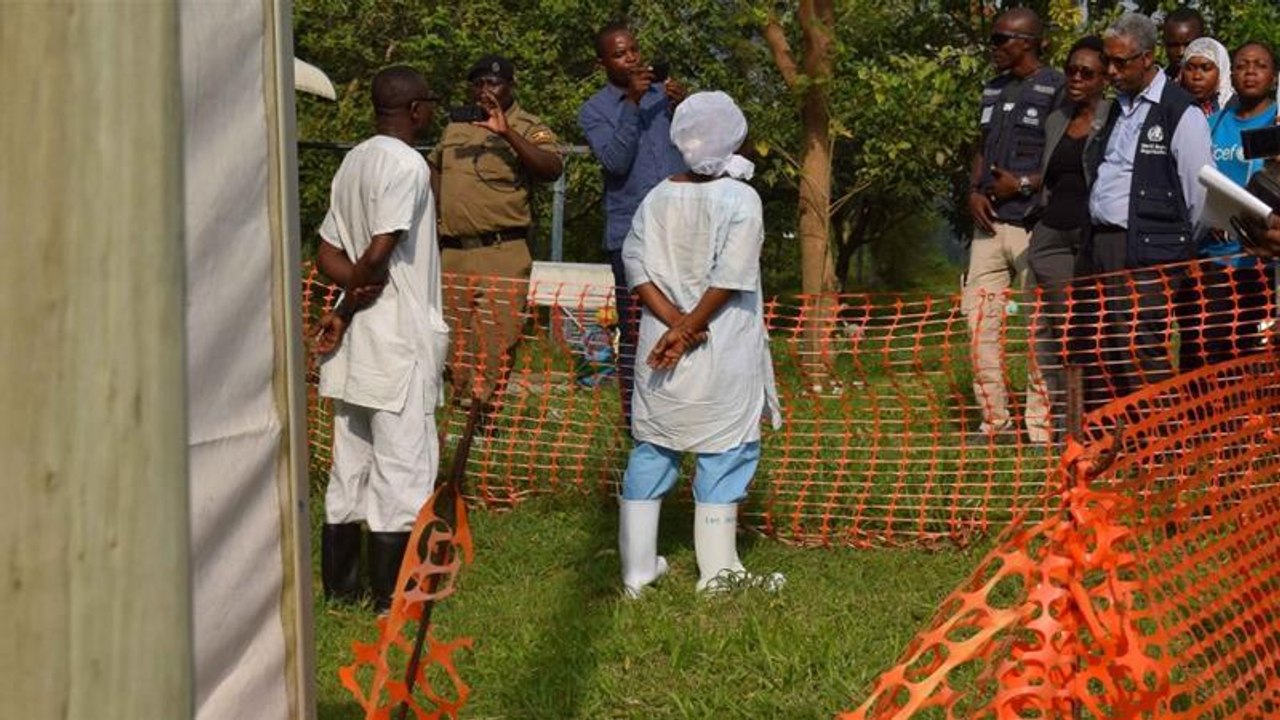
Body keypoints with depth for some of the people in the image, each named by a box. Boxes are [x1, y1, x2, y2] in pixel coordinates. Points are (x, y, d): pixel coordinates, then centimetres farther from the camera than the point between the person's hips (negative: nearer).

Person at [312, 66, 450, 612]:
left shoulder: (353, 162, 14)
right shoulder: (406, 163, -14)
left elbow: (327, 255, 12)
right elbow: (379, 254, -23)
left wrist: (353, 294, -5)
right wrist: (348, 309, -8)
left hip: (357, 342, 9)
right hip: (398, 340, -9)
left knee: (350, 463, 13)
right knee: (404, 465, -2)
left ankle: (339, 584, 20)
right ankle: (390, 597, 2)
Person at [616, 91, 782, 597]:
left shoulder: (658, 198, 4)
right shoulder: (740, 199, -9)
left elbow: (636, 266, -3)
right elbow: (730, 277, -16)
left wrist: (673, 320, -10)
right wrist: (689, 327, -12)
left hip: (661, 347, 4)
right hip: (720, 356, -4)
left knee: (651, 450, 12)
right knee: (724, 451, 4)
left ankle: (637, 570, 15)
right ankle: (718, 572, 7)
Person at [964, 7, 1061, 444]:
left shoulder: (1055, 89, -6)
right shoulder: (993, 89, 18)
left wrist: (1024, 184, -14)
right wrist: (975, 191, 7)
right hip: (990, 223, 8)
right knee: (978, 317, 4)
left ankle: (1041, 424, 3)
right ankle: (994, 419, 12)